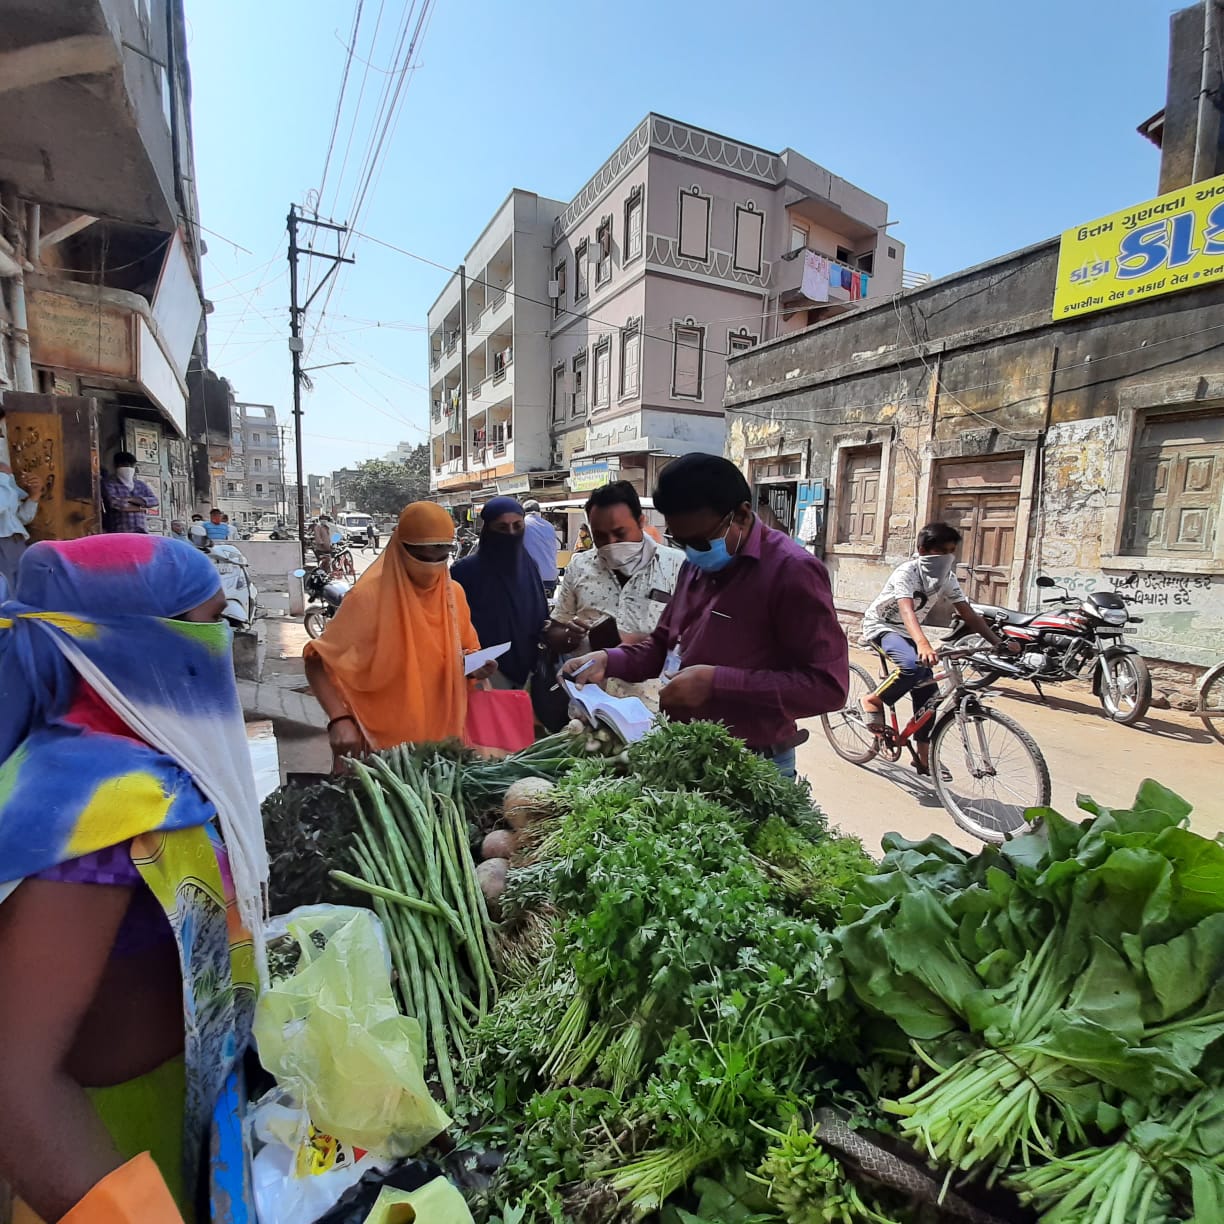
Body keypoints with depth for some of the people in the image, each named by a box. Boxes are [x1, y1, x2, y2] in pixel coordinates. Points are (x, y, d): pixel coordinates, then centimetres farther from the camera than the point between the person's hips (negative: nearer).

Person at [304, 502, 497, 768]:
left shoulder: (453, 593, 1)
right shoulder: (369, 596, -15)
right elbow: (318, 661, -15)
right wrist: (339, 719, -29)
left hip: (443, 737, 5)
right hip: (382, 744, -5)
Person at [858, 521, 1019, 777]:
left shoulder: (947, 578, -5)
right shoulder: (906, 573, -26)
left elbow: (968, 614, -3)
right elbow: (907, 611, -42)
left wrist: (999, 642, -14)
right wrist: (923, 644, -59)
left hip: (907, 632, 7)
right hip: (881, 625, -7)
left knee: (928, 692, -1)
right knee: (913, 665, -35)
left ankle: (923, 758, 10)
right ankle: (873, 701, -10)